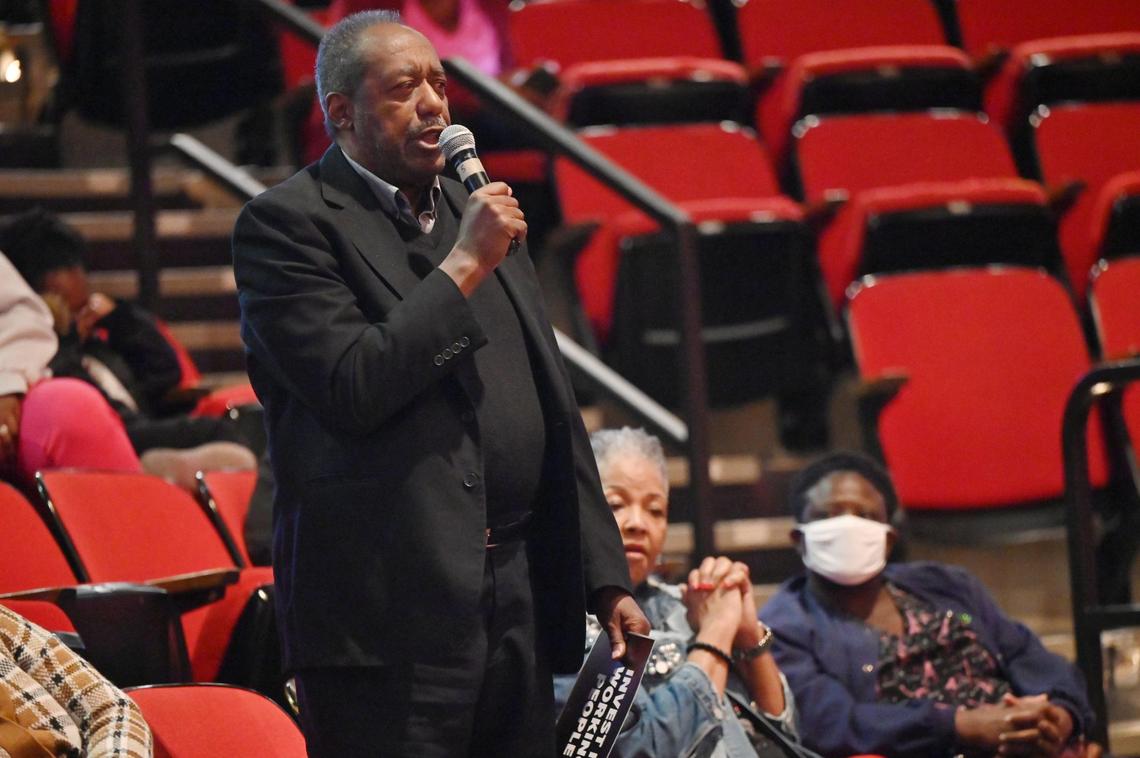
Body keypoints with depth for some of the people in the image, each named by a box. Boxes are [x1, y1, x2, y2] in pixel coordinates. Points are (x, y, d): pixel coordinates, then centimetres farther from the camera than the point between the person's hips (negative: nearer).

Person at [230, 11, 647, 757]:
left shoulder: (480, 211, 17)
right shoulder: (286, 224, -5)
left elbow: (555, 410, 19)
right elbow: (352, 389, -18)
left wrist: (607, 578, 14)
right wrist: (464, 266, -13)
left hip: (520, 603, 7)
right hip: (390, 611, -7)